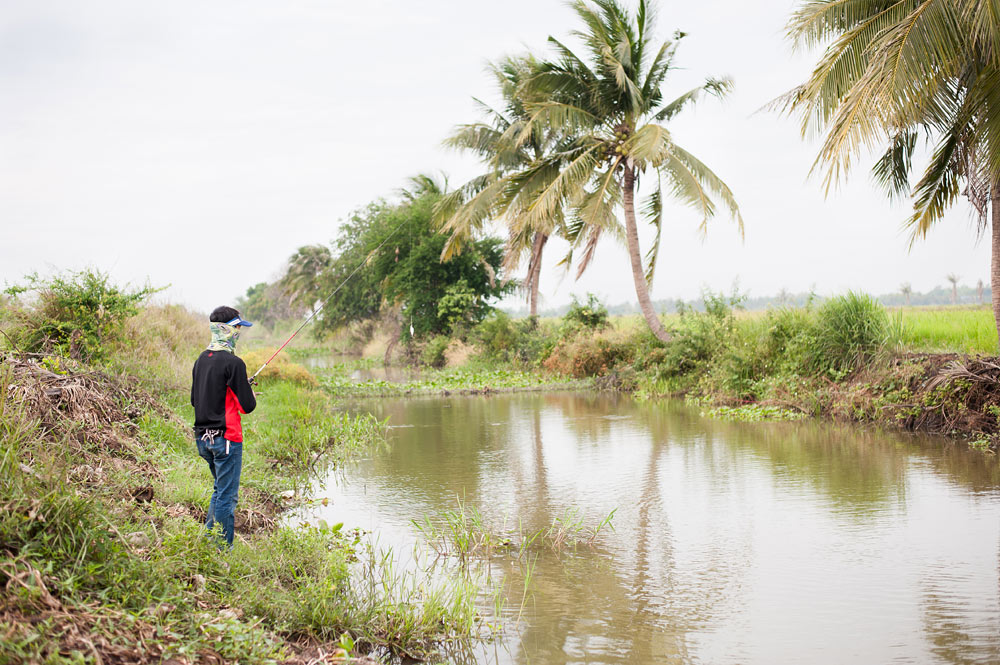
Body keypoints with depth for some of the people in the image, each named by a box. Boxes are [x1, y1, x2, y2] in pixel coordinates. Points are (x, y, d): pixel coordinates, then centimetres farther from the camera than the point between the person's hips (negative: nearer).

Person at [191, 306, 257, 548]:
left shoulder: (201, 360, 9)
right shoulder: (232, 362, -16)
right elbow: (247, 406, -14)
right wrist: (250, 395, 6)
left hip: (202, 437, 8)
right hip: (226, 436, -8)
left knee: (220, 489, 22)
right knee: (227, 495, 0)